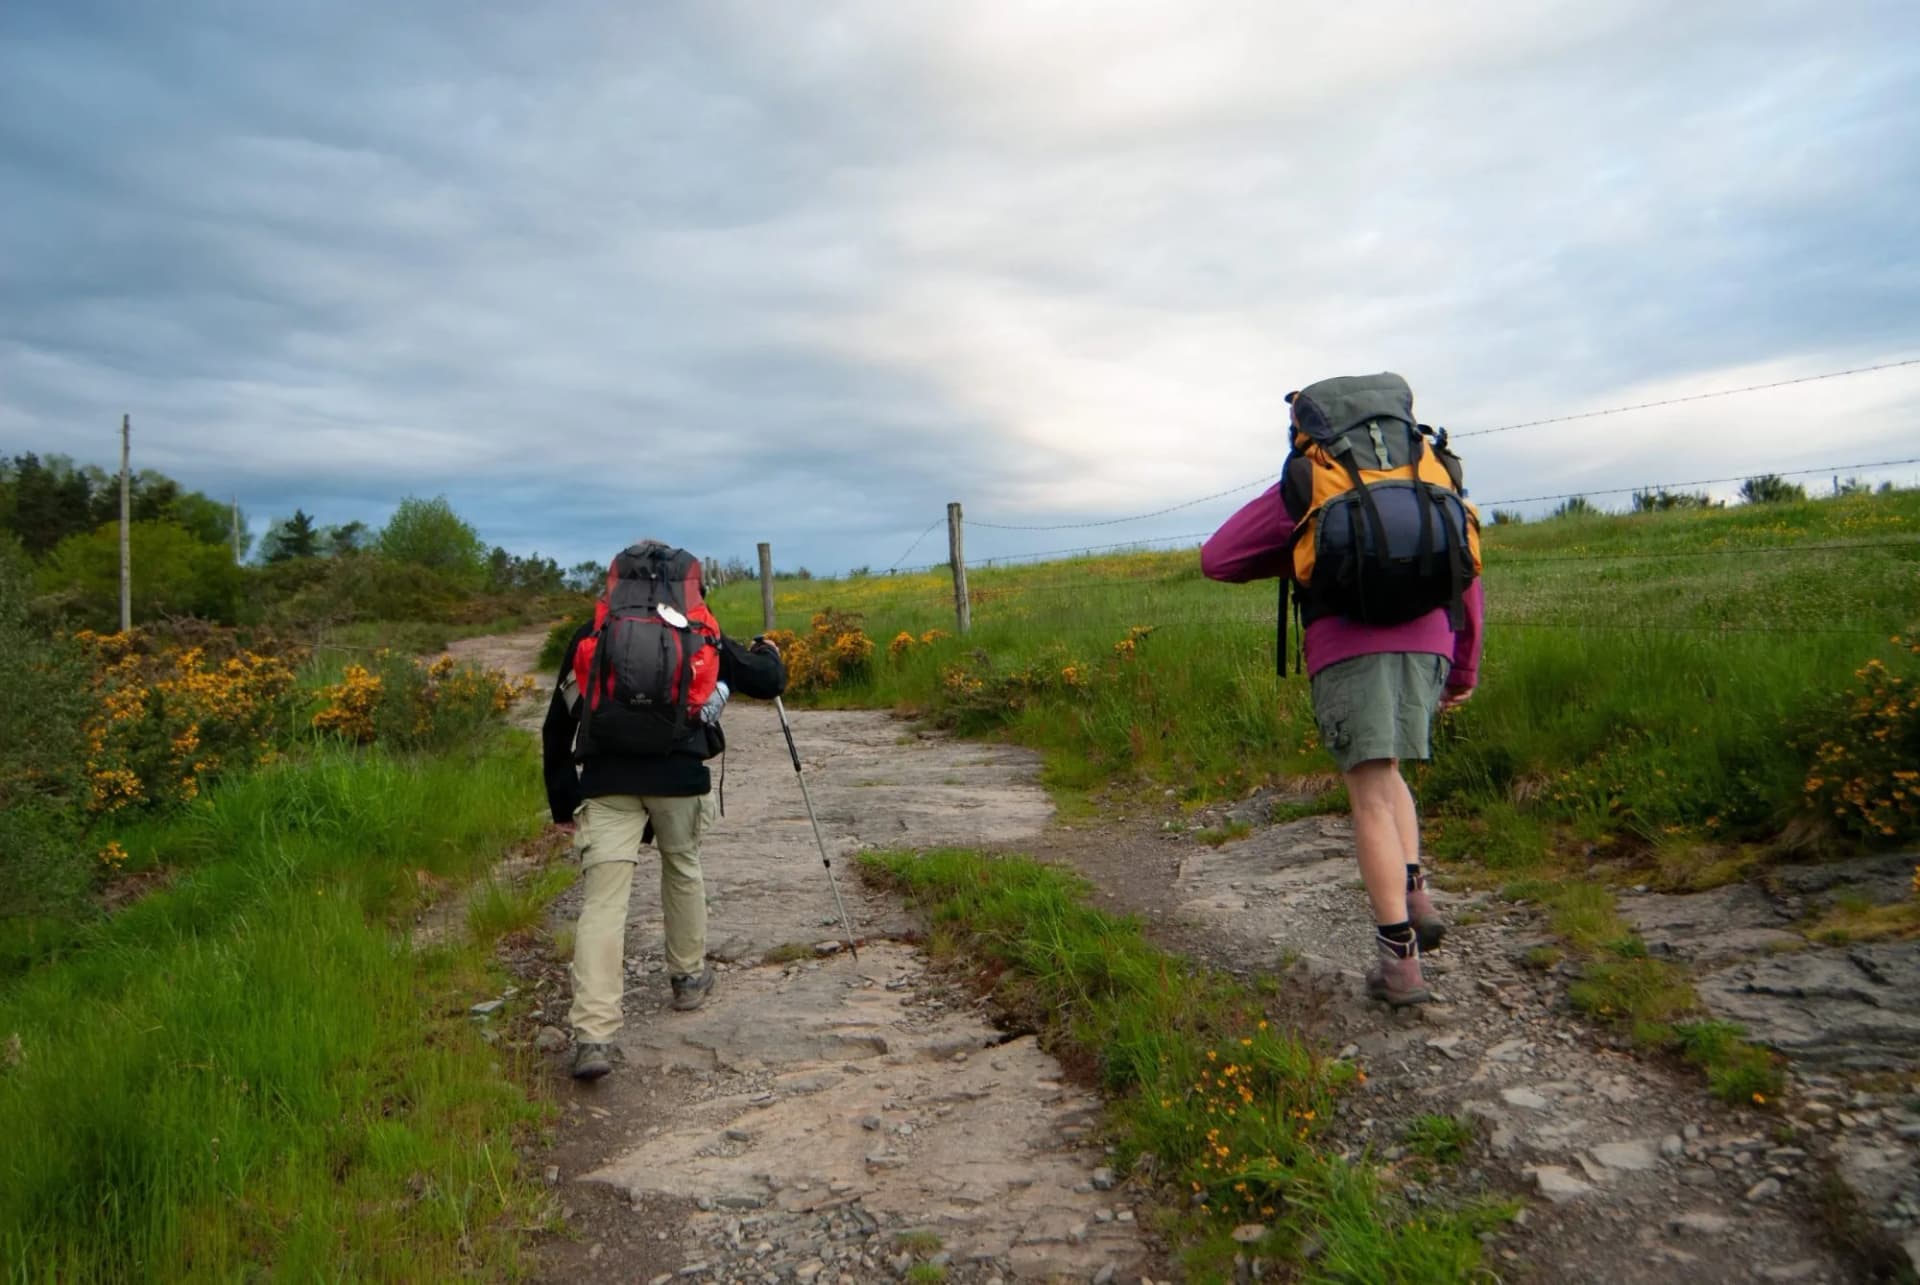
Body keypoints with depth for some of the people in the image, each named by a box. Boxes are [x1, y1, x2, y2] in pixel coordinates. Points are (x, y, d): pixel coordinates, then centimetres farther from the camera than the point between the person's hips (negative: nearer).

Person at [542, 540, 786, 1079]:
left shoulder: (589, 636, 12)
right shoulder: (701, 635, 9)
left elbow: (557, 725, 13)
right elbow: (769, 682, 15)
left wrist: (561, 801, 21)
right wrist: (767, 653, 39)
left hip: (606, 782, 0)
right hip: (680, 778, 0)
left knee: (603, 900, -3)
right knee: (683, 870, 25)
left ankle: (593, 1036, -12)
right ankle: (688, 978, 40)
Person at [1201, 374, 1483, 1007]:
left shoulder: (1304, 483, 12)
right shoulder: (1433, 476, 23)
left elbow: (1216, 559, 12)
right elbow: (1467, 581, 25)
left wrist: (1291, 559, 26)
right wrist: (1464, 671, 33)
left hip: (1347, 648, -4)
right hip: (1426, 645, 4)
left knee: (1372, 799, 0)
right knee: (1382, 771, 25)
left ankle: (1400, 964, -1)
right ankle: (1415, 895, 8)